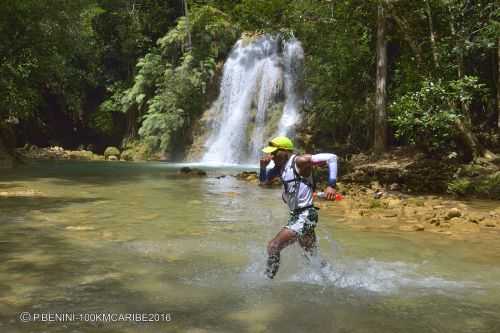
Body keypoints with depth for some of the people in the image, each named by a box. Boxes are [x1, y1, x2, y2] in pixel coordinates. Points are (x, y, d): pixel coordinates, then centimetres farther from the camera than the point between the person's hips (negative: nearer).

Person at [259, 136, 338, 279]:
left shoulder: (300, 161, -15)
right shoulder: (280, 165, 8)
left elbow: (331, 157, -17)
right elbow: (263, 181, 16)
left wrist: (331, 185, -23)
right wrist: (263, 166, -3)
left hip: (305, 215, -10)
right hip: (296, 215, 10)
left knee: (273, 246, -16)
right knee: (313, 258, 21)